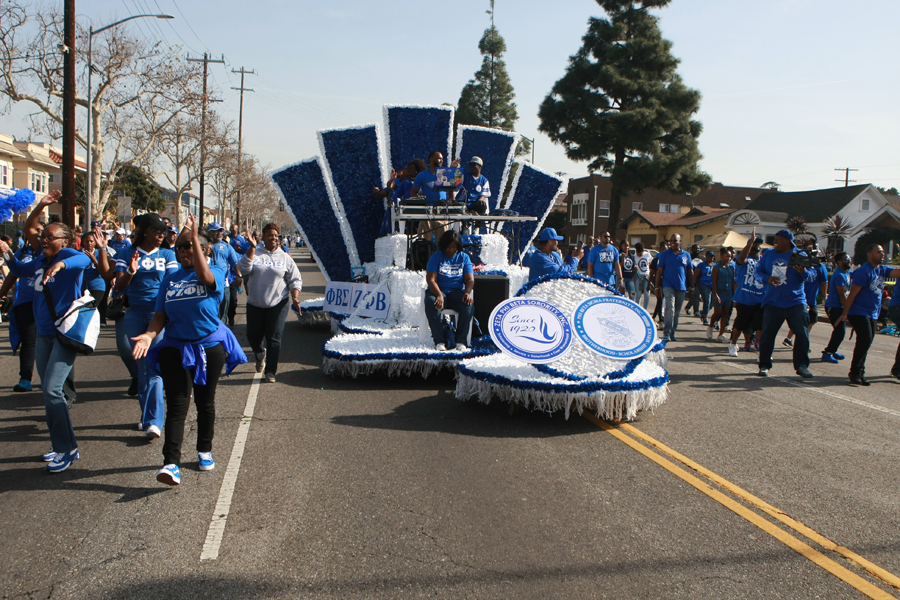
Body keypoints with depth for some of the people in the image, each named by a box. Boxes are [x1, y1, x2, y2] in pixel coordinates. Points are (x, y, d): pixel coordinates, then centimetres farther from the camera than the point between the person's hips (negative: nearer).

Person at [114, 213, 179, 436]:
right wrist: (130, 272, -17)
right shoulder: (127, 254, 7)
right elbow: (118, 286, 2)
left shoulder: (167, 255, 6)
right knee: (142, 366, 8)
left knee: (154, 367, -9)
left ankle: (153, 420, -10)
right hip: (135, 315, 2)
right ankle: (148, 415, 22)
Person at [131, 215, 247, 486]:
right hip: (176, 348, 2)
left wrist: (194, 236, -30)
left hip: (210, 346, -2)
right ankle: (171, 463, -13)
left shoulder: (215, 272, -3)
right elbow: (161, 315, 4)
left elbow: (204, 276, -28)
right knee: (177, 405, -7)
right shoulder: (169, 280, 9)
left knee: (205, 402, 12)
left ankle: (205, 451, 30)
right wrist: (149, 334, -18)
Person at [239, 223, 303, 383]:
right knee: (253, 335, 9)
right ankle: (260, 354, 41)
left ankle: (270, 371, 2)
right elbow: (244, 268, -13)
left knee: (274, 338, -5)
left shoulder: (285, 257, 6)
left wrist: (295, 297, -9)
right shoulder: (254, 253, 4)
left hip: (278, 304, -1)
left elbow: (295, 280, 7)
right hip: (255, 304, 1)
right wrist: (252, 247, -17)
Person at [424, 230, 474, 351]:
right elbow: (431, 279, -9)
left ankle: (461, 341, -21)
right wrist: (439, 295, -28)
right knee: (431, 303, -37)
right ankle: (439, 341, -29)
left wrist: (467, 292, -21)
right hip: (438, 291, -2)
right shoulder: (436, 257, 1)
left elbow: (470, 279, 3)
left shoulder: (464, 258, 9)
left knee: (468, 305, -32)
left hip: (457, 292, 2)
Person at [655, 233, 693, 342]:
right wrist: (657, 287, -2)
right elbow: (659, 271, 2)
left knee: (677, 311, 8)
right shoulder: (664, 255, 3)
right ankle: (666, 333, -19)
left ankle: (672, 333, 17)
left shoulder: (686, 255, 10)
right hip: (668, 285, -3)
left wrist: (691, 286, 12)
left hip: (681, 287, 4)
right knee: (670, 308, -18)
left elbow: (689, 272, 16)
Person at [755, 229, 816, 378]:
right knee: (767, 334, 2)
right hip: (772, 302, 2)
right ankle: (764, 365, 13)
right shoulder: (768, 254, 10)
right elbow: (758, 271, 12)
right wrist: (767, 278, -8)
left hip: (796, 301, -2)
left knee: (802, 333, -7)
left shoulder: (800, 255, 1)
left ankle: (801, 365, 5)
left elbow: (813, 274, -1)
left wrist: (803, 272, -24)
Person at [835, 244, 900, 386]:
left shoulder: (882, 270, 10)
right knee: (865, 340, -15)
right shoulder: (864, 271, -15)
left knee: (866, 342, 10)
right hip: (859, 312, -8)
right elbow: (852, 294, -16)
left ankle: (859, 373, 18)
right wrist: (845, 314, -16)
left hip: (872, 314, 8)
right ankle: (855, 373, -7)